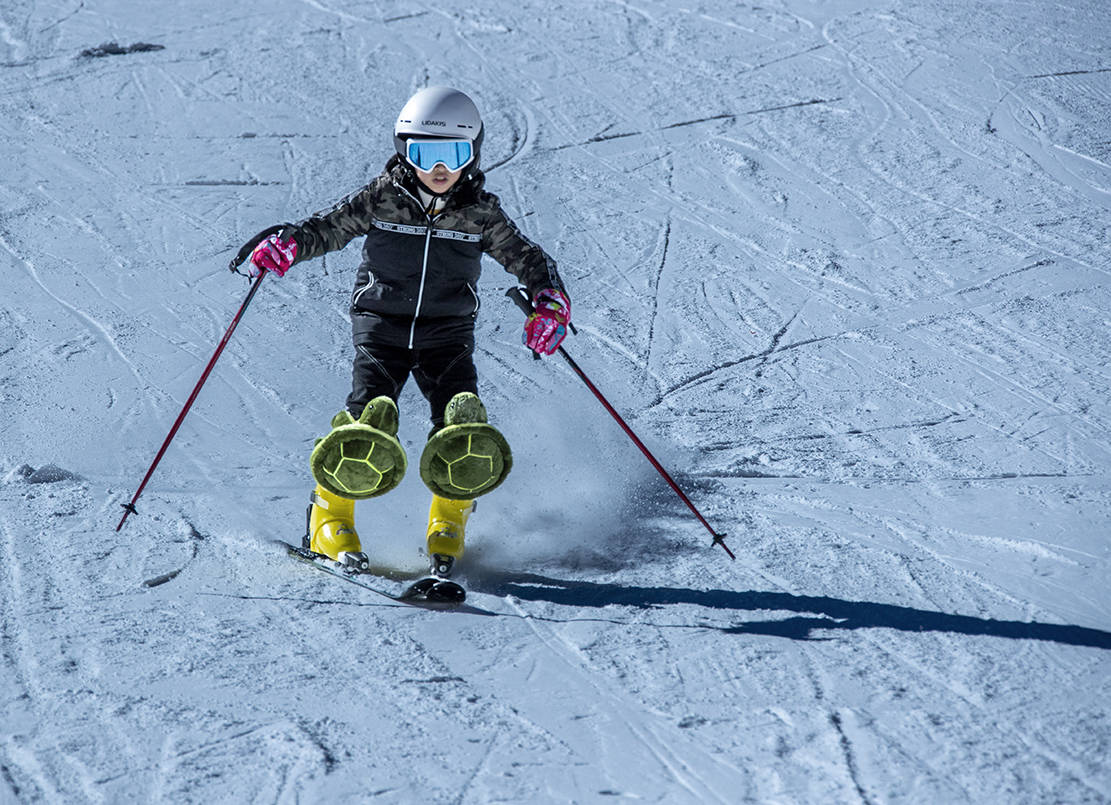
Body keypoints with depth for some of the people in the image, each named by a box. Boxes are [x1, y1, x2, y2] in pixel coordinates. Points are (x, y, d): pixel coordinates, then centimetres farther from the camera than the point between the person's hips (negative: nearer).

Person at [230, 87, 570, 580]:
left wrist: (549, 299, -14)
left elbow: (526, 257, 5)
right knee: (370, 416, -22)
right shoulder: (382, 198, -5)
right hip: (381, 326, -1)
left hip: (448, 332, 1)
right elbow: (329, 228, 0)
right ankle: (330, 519, -2)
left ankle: (448, 523, 2)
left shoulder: (480, 212, -1)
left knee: (462, 422, -21)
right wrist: (287, 243, -21)